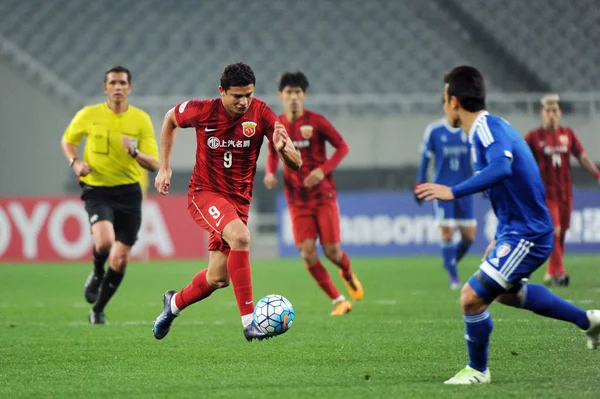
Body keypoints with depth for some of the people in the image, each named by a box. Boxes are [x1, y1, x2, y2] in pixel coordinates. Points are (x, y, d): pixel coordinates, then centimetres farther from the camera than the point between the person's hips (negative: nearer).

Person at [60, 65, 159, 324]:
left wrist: (134, 152, -24)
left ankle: (98, 309, 23)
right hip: (97, 189, -2)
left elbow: (154, 164, -3)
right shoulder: (89, 115, -3)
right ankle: (97, 274, 5)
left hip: (129, 193, 2)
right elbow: (67, 140, 14)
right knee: (104, 241, -30)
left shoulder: (141, 119, -2)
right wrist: (75, 162, -6)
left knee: (120, 261, 1)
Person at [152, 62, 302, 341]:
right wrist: (164, 168, 7)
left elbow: (296, 164, -15)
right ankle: (248, 320, -32)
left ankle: (175, 303, 38)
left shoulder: (261, 114, -12)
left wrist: (283, 149, -38)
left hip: (238, 200, 3)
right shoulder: (202, 111, -14)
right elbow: (171, 119, 9)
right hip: (204, 193, -3)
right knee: (240, 236, -33)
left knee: (218, 279, 5)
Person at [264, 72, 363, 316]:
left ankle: (348, 274, 32)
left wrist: (323, 170, -17)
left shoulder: (316, 122, -8)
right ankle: (338, 301, 4)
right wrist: (270, 172, -4)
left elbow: (342, 147, -3)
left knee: (331, 250, -6)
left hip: (323, 195, -2)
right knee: (307, 253, -10)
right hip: (297, 201, 2)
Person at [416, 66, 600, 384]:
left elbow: (501, 167, -42)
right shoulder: (486, 128, 10)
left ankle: (477, 370, 11)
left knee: (472, 297, -11)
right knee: (506, 292, 31)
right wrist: (500, 240, 24)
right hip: (514, 230, 11)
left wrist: (454, 192, -45)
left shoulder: (488, 128, -21)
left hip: (526, 235, -11)